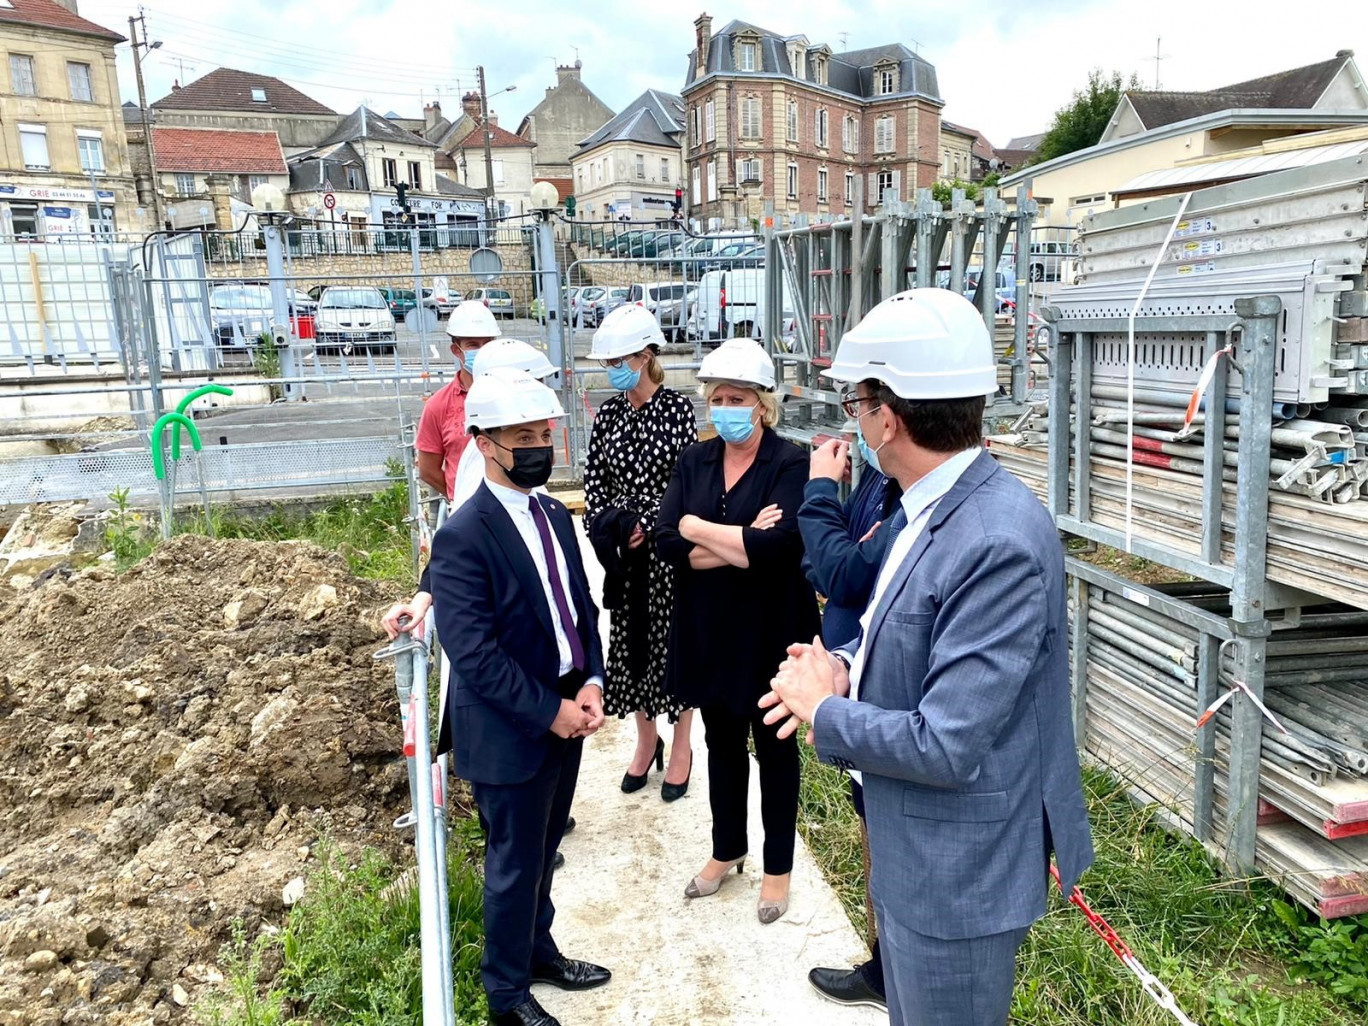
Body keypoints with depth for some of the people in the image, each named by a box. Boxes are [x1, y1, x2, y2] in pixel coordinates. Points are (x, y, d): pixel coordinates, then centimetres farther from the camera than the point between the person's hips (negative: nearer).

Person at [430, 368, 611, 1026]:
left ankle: (538, 950, 47)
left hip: (567, 713, 7)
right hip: (510, 732, -7)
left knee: (542, 852, 24)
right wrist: (549, 711, -20)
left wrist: (591, 683, -5)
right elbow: (473, 653, -23)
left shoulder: (555, 516, 4)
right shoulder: (462, 537, -20)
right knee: (515, 866, 12)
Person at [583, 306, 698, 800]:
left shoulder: (677, 408, -9)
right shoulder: (608, 412, 5)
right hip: (621, 549, 5)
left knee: (673, 638, 5)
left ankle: (681, 746, 23)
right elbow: (594, 478, 7)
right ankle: (647, 739, 31)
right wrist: (603, 522, -10)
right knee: (629, 639, 12)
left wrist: (646, 525, -17)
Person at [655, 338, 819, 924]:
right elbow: (667, 544, -10)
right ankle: (727, 851, 41)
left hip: (769, 633, -4)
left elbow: (779, 546, -29)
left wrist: (698, 529, -18)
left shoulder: (791, 465, -14)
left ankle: (778, 867, 32)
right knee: (722, 744, 20)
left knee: (774, 748, 13)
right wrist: (743, 544, -21)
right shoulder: (693, 463, 1)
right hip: (707, 632, 5)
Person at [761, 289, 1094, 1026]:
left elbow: (946, 747, -31)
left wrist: (823, 711, -15)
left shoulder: (1000, 542, -30)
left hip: (959, 874, -8)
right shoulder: (934, 508, -1)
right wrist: (846, 669, -7)